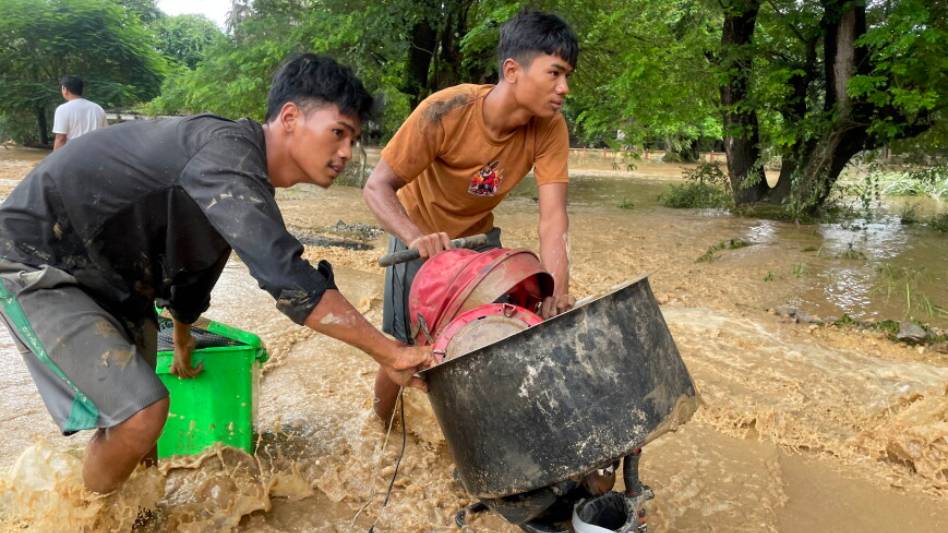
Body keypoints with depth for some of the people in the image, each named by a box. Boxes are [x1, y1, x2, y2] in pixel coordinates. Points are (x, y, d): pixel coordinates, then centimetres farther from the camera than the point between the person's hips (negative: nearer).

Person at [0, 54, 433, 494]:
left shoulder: (244, 168, 3)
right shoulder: (227, 152, -29)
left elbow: (194, 255, 19)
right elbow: (287, 280, -38)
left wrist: (182, 342, 34)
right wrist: (389, 353, -31)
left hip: (107, 273, 10)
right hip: (37, 260, -9)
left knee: (133, 407, 18)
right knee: (140, 413, -17)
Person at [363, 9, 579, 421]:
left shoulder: (550, 129, -24)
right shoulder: (446, 111, -33)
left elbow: (553, 217, -30)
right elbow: (376, 187, -30)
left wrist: (557, 294, -44)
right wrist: (417, 238, -48)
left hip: (478, 234, 4)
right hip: (420, 235, -3)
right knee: (403, 346, -3)